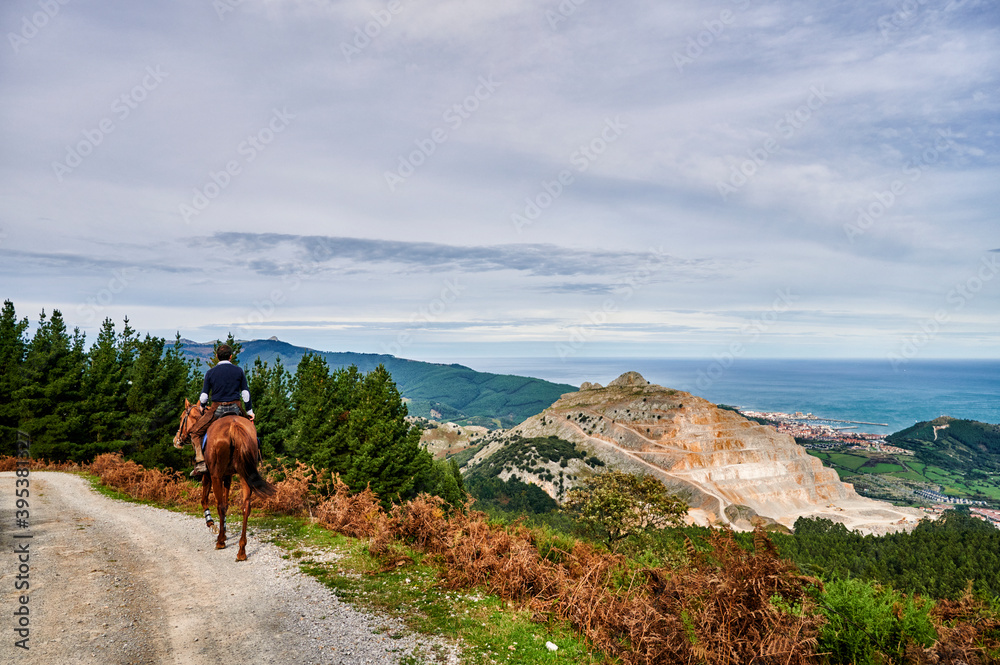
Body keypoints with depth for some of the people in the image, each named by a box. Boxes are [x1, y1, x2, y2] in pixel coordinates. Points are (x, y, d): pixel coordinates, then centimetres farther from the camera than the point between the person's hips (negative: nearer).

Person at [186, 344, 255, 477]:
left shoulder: (210, 372, 0)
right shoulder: (239, 370, 2)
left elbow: (204, 395, 3)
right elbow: (245, 392, 4)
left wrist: (202, 407, 25)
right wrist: (250, 411, 11)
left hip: (216, 408, -1)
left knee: (195, 432, 13)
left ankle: (200, 462, -3)